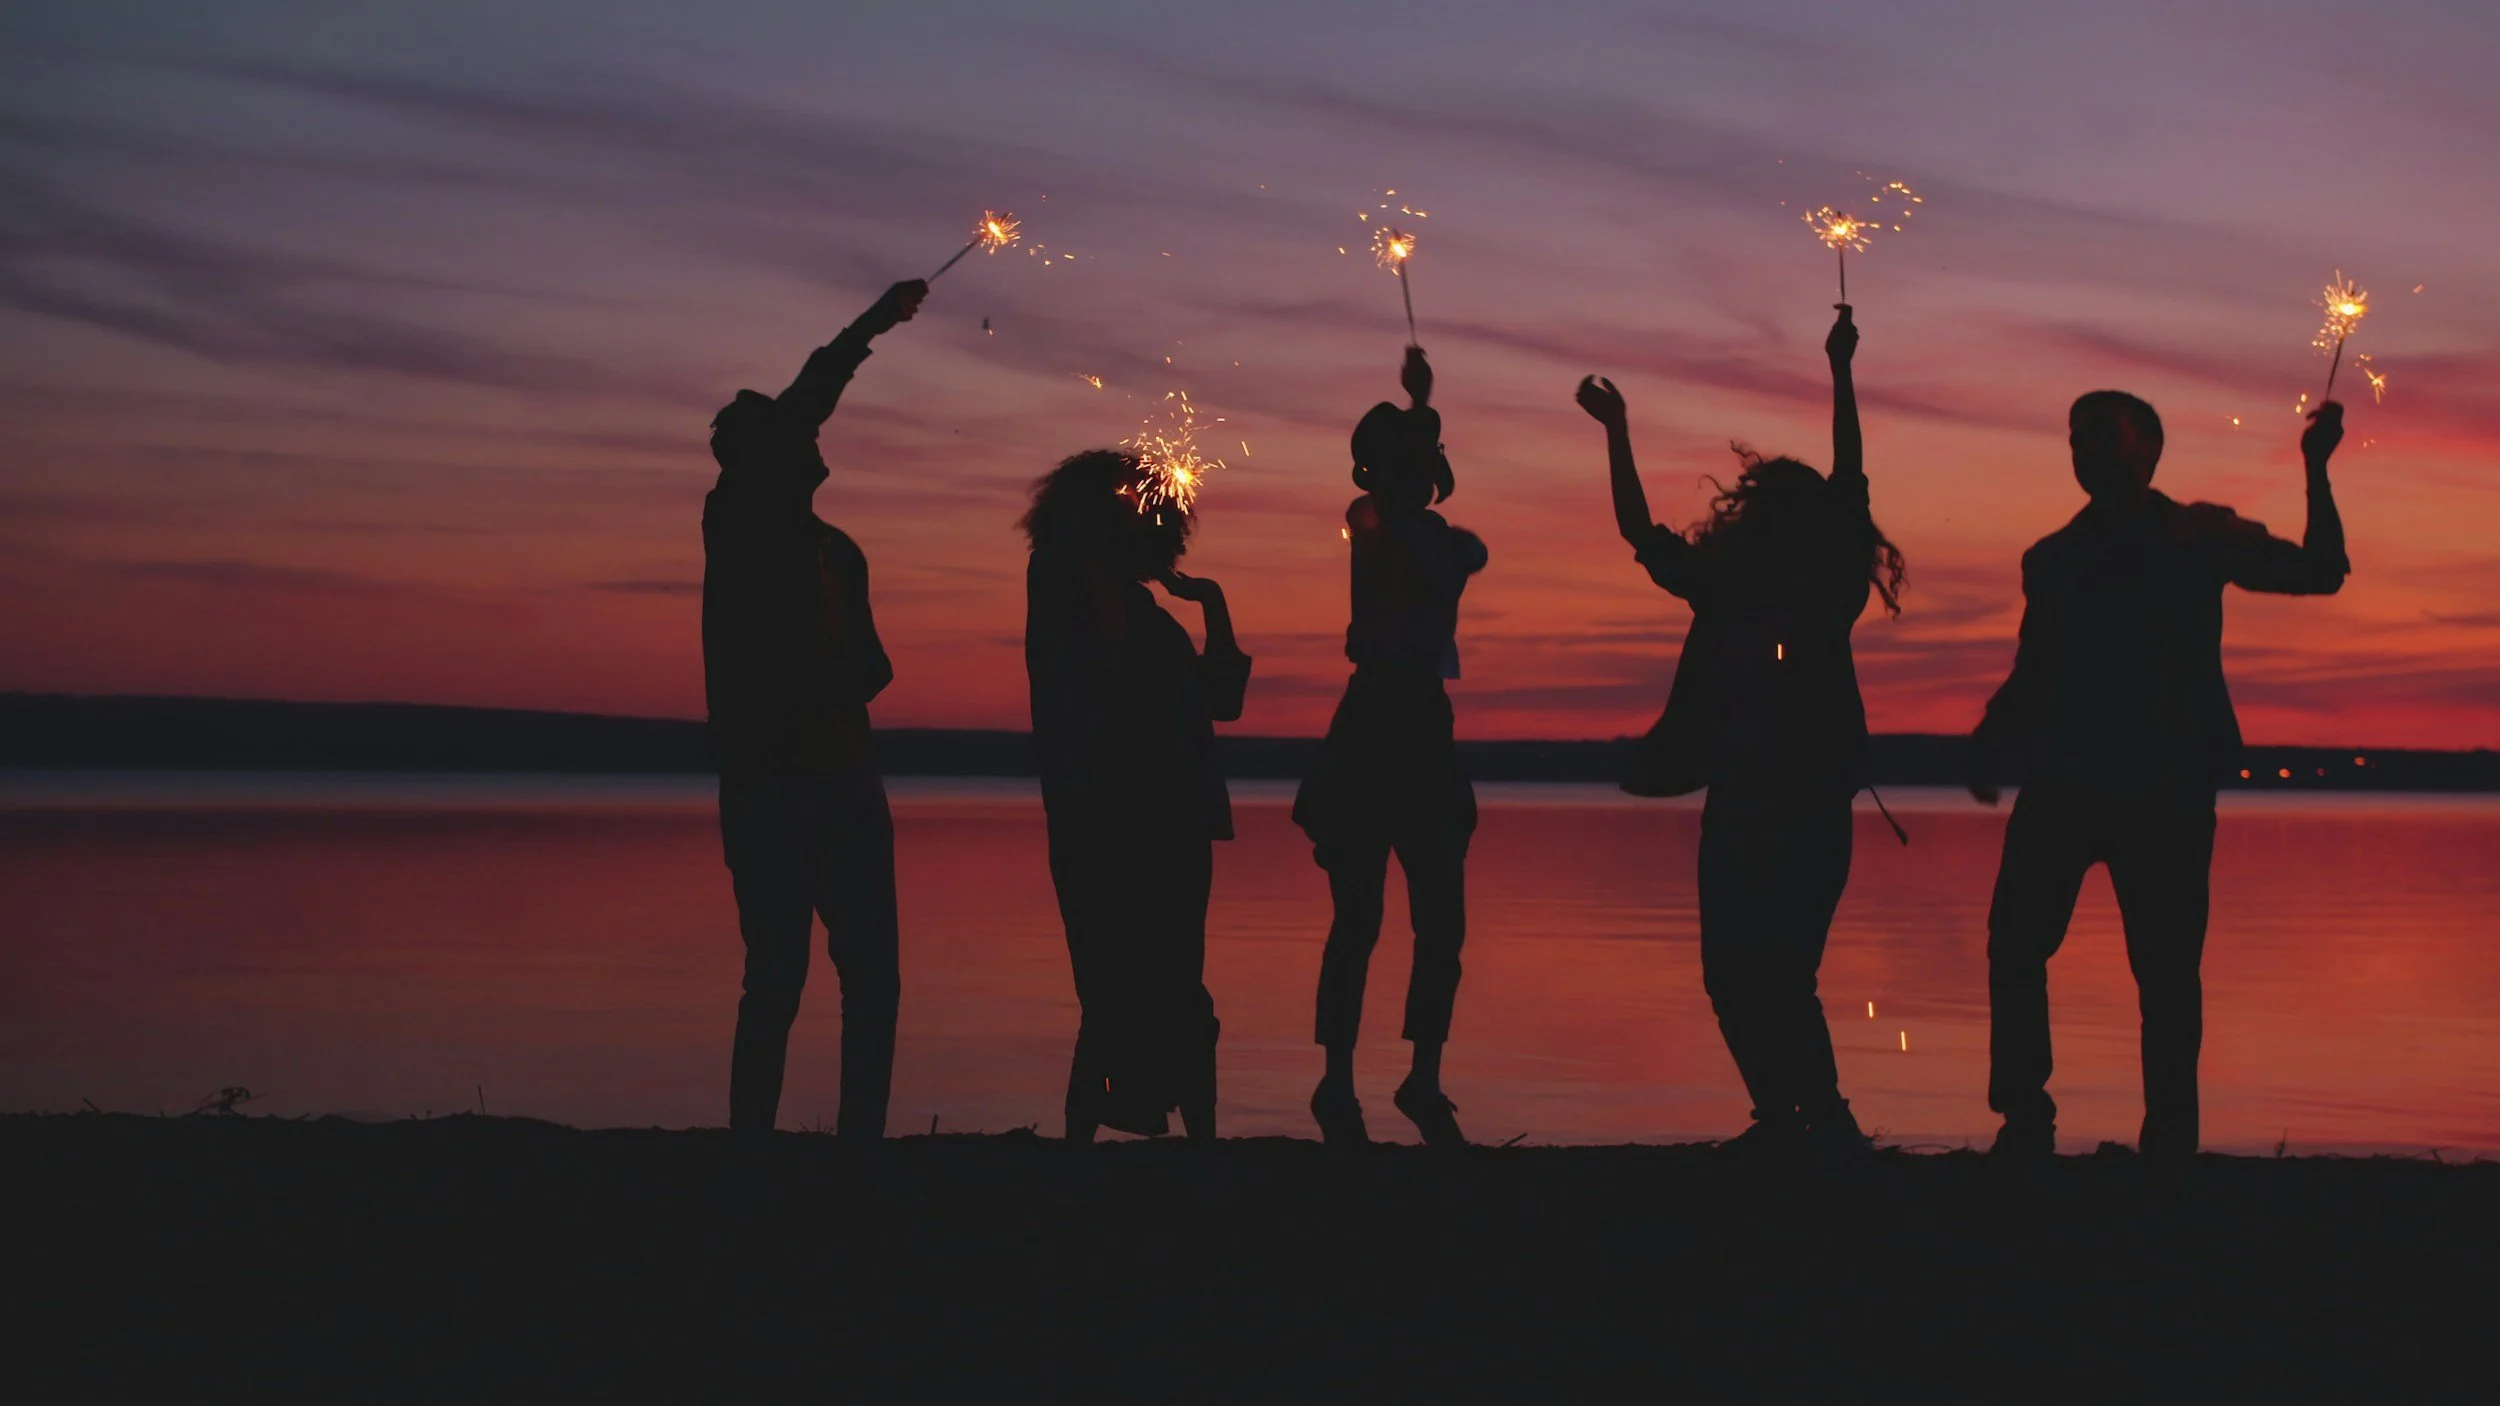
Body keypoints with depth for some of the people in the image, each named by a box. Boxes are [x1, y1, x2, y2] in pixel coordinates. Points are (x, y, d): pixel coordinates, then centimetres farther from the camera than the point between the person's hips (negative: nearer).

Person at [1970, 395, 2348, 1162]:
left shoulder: (2199, 537, 7)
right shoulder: (2054, 558, 16)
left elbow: (2319, 573, -1)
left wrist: (2316, 472, -10)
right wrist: (1990, 744, 1)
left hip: (2166, 789, -3)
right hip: (2063, 782, 3)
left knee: (2167, 966, -3)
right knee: (2015, 943, -7)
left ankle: (2170, 1134, 3)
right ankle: (2025, 1120, 0)